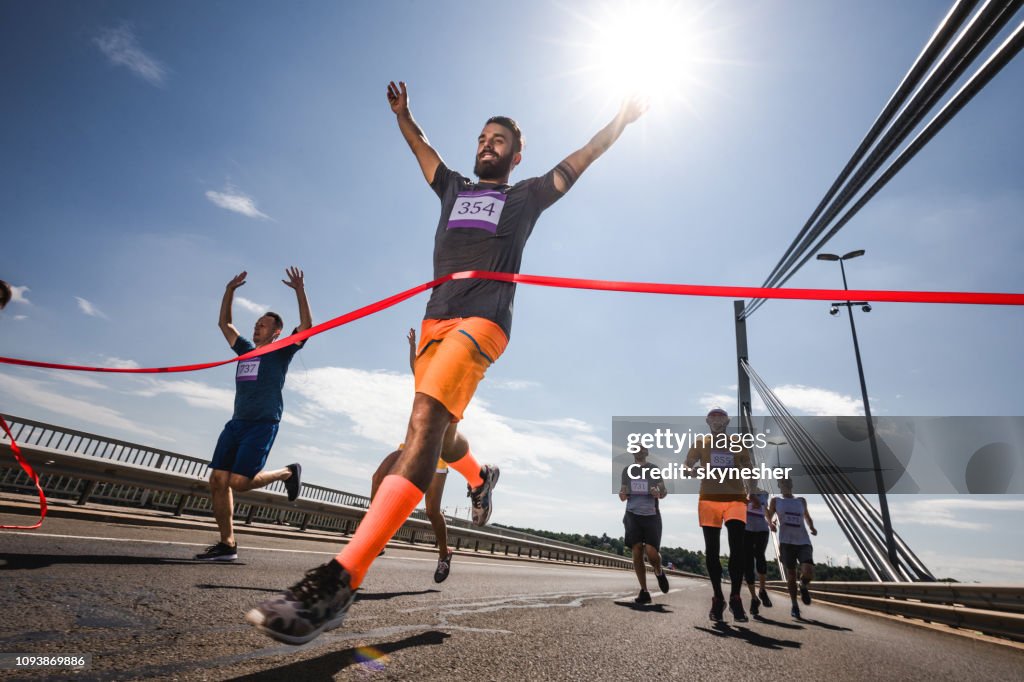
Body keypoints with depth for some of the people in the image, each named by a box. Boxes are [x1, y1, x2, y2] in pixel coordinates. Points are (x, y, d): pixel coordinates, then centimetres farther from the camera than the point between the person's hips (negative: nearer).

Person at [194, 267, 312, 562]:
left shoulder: (281, 352, 3)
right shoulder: (246, 350, 21)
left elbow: (306, 326, -12)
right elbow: (224, 323, 30)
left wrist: (300, 291, -16)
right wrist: (230, 290, 22)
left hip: (263, 424, -7)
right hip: (237, 422, 7)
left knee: (239, 481, -17)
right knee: (218, 481, -2)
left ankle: (289, 472, 8)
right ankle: (227, 544, 5)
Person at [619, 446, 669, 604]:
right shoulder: (627, 470, 10)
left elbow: (664, 492, 5)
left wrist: (658, 493, -19)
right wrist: (622, 495, -10)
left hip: (651, 515, -2)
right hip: (633, 515, 2)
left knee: (651, 552, -13)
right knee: (637, 552, -5)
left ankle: (659, 572, 22)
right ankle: (644, 592, 8)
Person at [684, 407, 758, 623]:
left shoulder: (738, 444, 11)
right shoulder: (701, 443, 9)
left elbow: (749, 469, 14)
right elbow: (686, 466, 5)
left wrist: (752, 493, 1)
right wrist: (692, 471, -18)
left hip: (735, 498, 0)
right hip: (709, 499, 0)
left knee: (737, 547, -15)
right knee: (712, 551, 3)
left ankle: (735, 598, -4)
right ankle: (717, 598, 16)